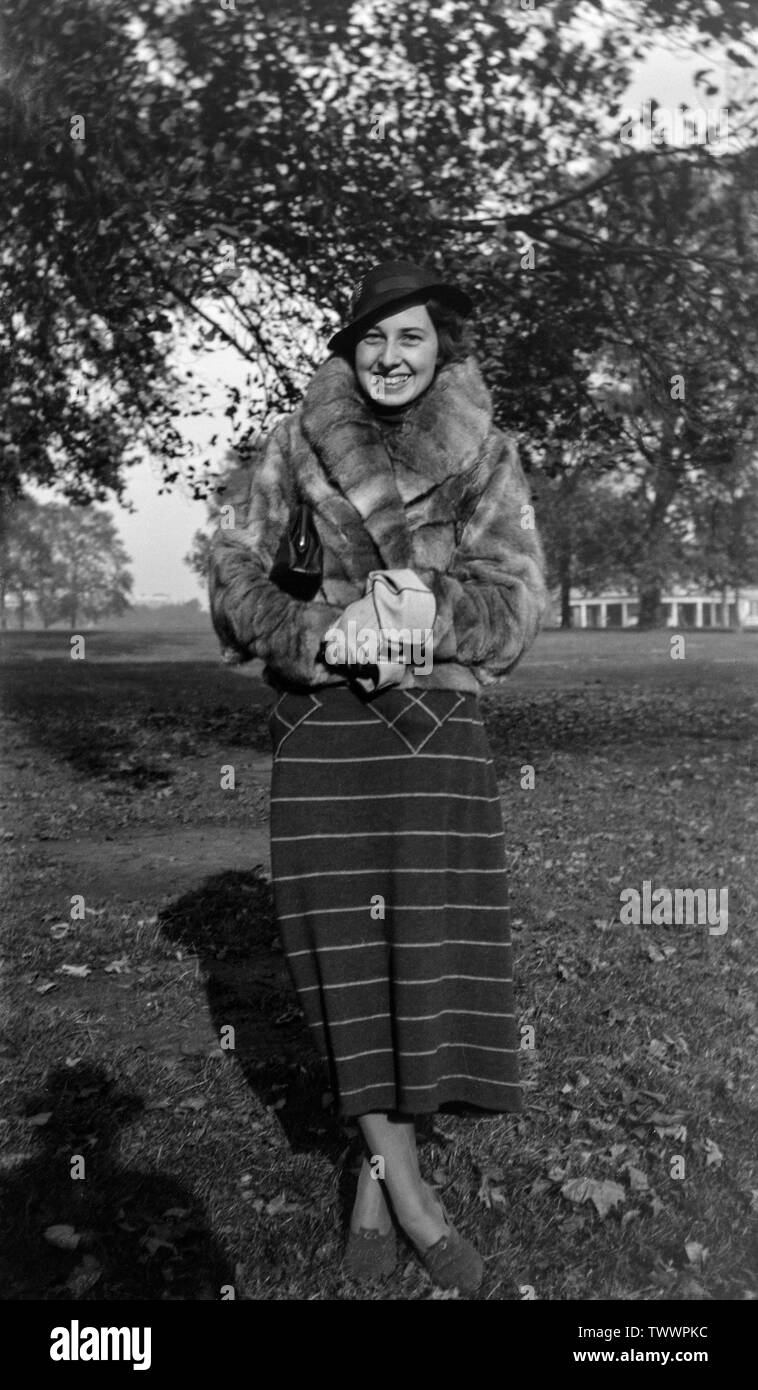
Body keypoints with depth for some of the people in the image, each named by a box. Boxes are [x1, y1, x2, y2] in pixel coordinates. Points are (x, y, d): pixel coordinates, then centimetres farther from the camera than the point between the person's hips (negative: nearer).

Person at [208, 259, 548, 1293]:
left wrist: (428, 617, -21)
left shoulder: (487, 454, 3)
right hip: (323, 714, 0)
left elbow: (517, 599, -2)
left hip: (437, 715, 0)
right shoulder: (300, 440, 3)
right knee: (345, 943, 1)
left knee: (437, 940, -4)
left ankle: (376, 1166, 17)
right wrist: (326, 634, -14)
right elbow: (237, 568, 4)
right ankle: (403, 1182, 16)